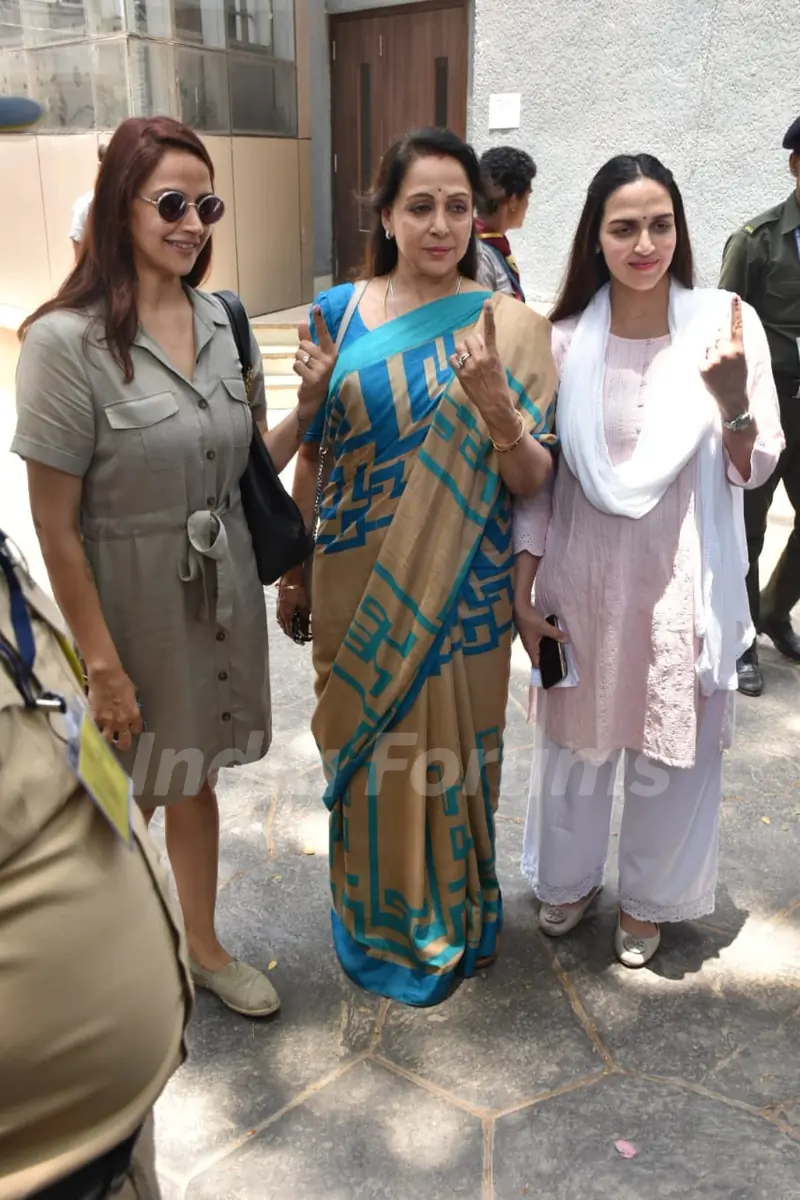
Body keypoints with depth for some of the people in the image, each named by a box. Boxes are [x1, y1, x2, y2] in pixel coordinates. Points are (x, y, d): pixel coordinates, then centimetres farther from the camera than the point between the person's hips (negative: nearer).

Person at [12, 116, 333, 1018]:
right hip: (128, 603, -5)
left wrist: (306, 407, -9)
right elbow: (55, 525, -15)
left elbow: (244, 469, 8)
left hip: (220, 593, 5)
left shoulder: (222, 324, 1)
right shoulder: (67, 341, -16)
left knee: (193, 776, 21)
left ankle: (204, 949, 42)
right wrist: (103, 664, -14)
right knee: (124, 793, 13)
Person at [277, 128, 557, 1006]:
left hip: (459, 593, -1)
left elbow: (533, 481, -8)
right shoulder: (340, 312, 0)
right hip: (356, 586, 2)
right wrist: (293, 572, 8)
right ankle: (378, 917, 40)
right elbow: (312, 452, 6)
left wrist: (498, 408, -27)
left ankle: (450, 920, 39)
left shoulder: (508, 329, -6)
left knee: (448, 755, 12)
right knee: (365, 750, 14)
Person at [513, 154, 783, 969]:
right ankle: (568, 878, 45)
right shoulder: (566, 338, -5)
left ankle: (646, 898, 40)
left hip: (683, 581, -1)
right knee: (576, 739, 18)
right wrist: (522, 589, -1)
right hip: (583, 575, 1)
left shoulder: (727, 322, -8)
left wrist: (733, 404, -25)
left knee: (672, 750, 13)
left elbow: (756, 470, -6)